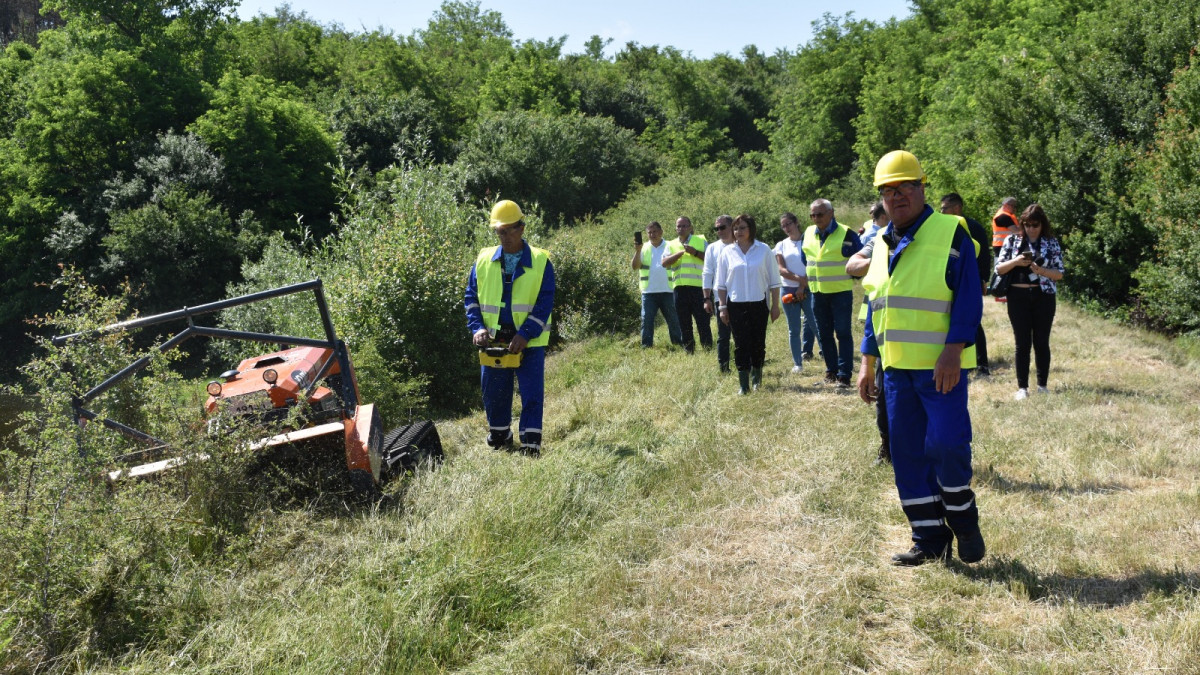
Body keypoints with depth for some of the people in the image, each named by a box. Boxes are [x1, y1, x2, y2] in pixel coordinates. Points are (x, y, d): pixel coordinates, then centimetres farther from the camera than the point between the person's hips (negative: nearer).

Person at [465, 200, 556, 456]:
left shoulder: (540, 261, -3)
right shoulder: (483, 260, 6)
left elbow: (545, 303, -7)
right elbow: (471, 297, 10)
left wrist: (525, 335, -17)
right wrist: (477, 327, -6)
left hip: (529, 341, -3)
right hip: (493, 339, 3)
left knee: (532, 393, -5)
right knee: (494, 392, 12)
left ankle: (531, 444, 1)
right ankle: (499, 437, 32)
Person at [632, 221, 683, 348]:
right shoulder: (643, 249, 9)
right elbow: (635, 266, -3)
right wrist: (637, 251, -17)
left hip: (667, 290, -1)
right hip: (649, 291, 1)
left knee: (673, 320, 6)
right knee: (647, 320, -1)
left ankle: (679, 346, 14)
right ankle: (646, 347, 2)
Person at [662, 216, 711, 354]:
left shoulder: (701, 241, 9)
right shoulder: (671, 244, 15)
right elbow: (664, 263, -1)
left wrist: (695, 252, -10)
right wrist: (681, 252, -9)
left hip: (698, 287, -3)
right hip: (679, 288, 3)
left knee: (702, 321, -5)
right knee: (684, 324, 8)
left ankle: (708, 350, -2)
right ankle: (689, 352, 16)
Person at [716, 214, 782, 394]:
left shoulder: (764, 250, 0)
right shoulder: (727, 252, 3)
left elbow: (774, 280, 4)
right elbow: (721, 283, 8)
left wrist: (775, 305, 2)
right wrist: (723, 307, 3)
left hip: (759, 304, 0)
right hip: (736, 305, 0)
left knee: (758, 343, 6)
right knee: (741, 344, -3)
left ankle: (756, 378, 25)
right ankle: (743, 384, -1)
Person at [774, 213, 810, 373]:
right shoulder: (781, 245, 8)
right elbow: (781, 270, -2)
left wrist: (803, 286, -11)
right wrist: (798, 278, -15)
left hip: (807, 289, -2)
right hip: (788, 290, 2)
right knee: (794, 329, 6)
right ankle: (797, 363, 11)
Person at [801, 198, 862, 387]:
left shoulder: (846, 233, -10)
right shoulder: (808, 234, 7)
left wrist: (851, 277, -3)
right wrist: (804, 284, 16)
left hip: (841, 292, -5)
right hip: (817, 293, 5)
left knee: (843, 333, -4)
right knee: (824, 334, 11)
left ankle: (844, 375, -2)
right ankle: (831, 371, 21)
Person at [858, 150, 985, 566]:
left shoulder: (950, 234, -5)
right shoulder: (882, 245, 15)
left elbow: (969, 298, -11)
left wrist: (953, 351, -21)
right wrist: (867, 363, 16)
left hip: (941, 366, -6)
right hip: (896, 368, 6)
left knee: (946, 445, -12)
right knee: (906, 453, 7)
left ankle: (963, 520, 16)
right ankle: (929, 539, 19)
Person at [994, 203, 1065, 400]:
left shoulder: (1052, 243, 3)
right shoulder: (1012, 240, 4)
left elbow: (1059, 274, 1)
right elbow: (999, 268, 3)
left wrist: (1041, 270, -16)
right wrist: (1015, 261, -15)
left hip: (1043, 297, 0)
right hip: (1018, 297, 0)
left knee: (1042, 342, 4)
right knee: (1022, 343, 2)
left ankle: (1042, 385, 15)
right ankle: (1022, 387, 7)